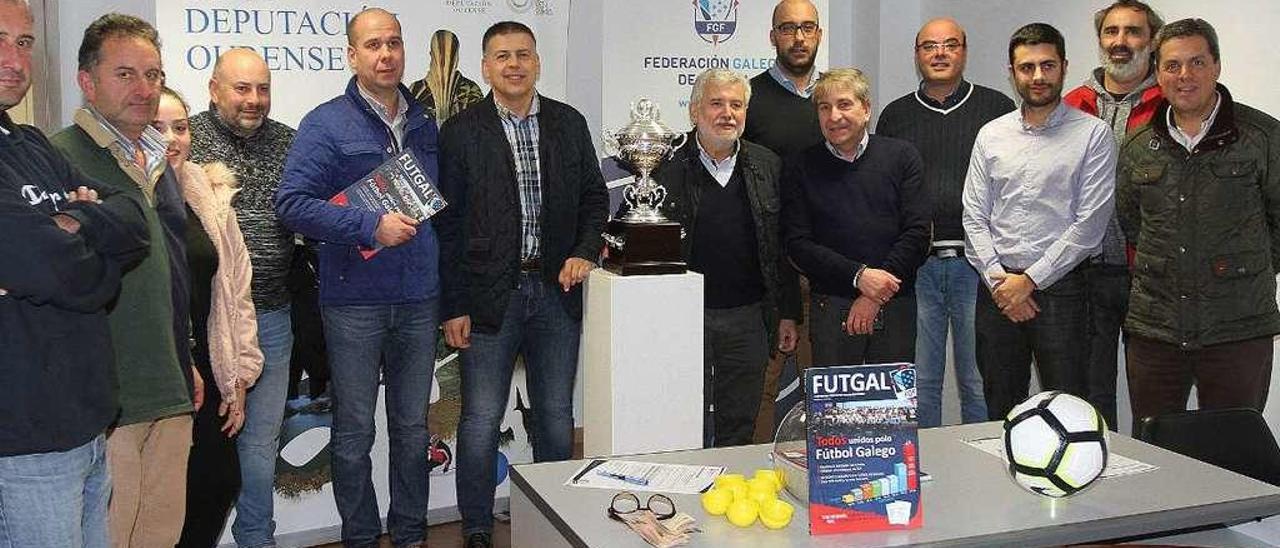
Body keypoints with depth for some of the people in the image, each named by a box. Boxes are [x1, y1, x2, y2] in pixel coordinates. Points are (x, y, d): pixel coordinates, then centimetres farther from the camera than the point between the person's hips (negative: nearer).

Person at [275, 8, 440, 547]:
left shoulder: (425, 124, 10)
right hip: (354, 303, -4)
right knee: (354, 433, 7)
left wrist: (447, 287, 12)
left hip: (419, 300, 4)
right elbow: (292, 203, -15)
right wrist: (372, 227, -22)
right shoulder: (325, 124, -6)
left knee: (413, 427, 14)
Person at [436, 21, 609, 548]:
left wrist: (585, 250, -4)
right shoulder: (461, 132, -3)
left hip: (556, 289, 3)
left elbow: (594, 195, 14)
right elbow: (447, 224, -3)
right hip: (489, 295, -3)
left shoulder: (569, 123, 7)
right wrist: (454, 306, -6)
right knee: (481, 422, 3)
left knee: (556, 418, 12)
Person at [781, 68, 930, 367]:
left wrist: (876, 296, -9)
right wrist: (858, 276, -15)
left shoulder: (901, 156, 6)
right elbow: (798, 244, -3)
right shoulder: (801, 167, 5)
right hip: (831, 306, -1)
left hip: (896, 307, 1)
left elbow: (917, 233, -1)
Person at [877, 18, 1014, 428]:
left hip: (978, 262, -1)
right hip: (915, 266, 2)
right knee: (920, 383, 8)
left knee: (981, 385, 5)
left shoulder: (996, 108, 6)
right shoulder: (895, 116, 11)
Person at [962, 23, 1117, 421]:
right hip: (997, 289, 3)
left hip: (1059, 288, -3)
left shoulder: (1093, 134, -2)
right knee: (999, 414, 11)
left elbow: (1089, 224, -8)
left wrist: (1030, 280, -11)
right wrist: (998, 279, -6)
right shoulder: (991, 135, 9)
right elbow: (974, 218, 6)